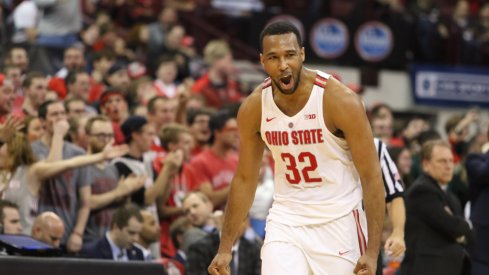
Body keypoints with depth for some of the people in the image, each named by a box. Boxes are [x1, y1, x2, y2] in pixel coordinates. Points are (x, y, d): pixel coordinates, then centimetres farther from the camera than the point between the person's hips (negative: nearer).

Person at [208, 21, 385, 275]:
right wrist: (225, 249, 5)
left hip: (338, 222, -2)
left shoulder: (341, 101, -17)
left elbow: (371, 176, -14)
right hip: (286, 220, 3)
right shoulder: (254, 108, -6)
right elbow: (245, 179, 7)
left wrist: (372, 251, -20)